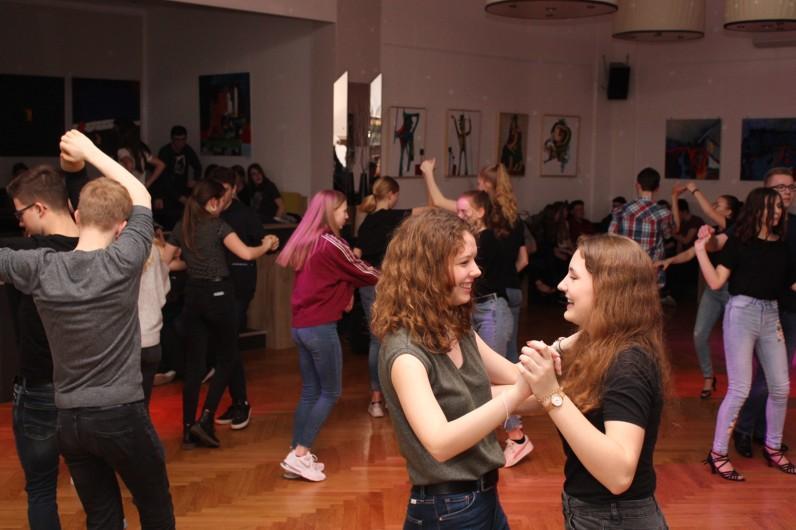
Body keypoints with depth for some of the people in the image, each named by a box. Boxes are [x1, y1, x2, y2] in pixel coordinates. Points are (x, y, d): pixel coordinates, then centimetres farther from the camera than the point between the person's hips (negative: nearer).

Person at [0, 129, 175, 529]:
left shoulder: (41, 268, -8)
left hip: (68, 419, 4)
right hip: (121, 414, -3)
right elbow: (140, 195, 4)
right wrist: (90, 151, 12)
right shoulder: (123, 262, -13)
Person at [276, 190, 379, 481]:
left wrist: (346, 292, 4)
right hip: (320, 327, -8)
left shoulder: (305, 243, 11)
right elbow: (363, 273, -3)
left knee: (310, 391, 13)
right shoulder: (331, 244, -13)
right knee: (330, 392, 1)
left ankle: (297, 455, 13)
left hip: (300, 326, 8)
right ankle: (299, 455, -2)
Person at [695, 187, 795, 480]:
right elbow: (716, 282, -11)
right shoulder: (739, 241, -5)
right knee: (740, 389, -7)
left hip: (771, 315, 6)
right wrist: (700, 249, -18)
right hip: (742, 312, -6)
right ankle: (717, 453, 5)